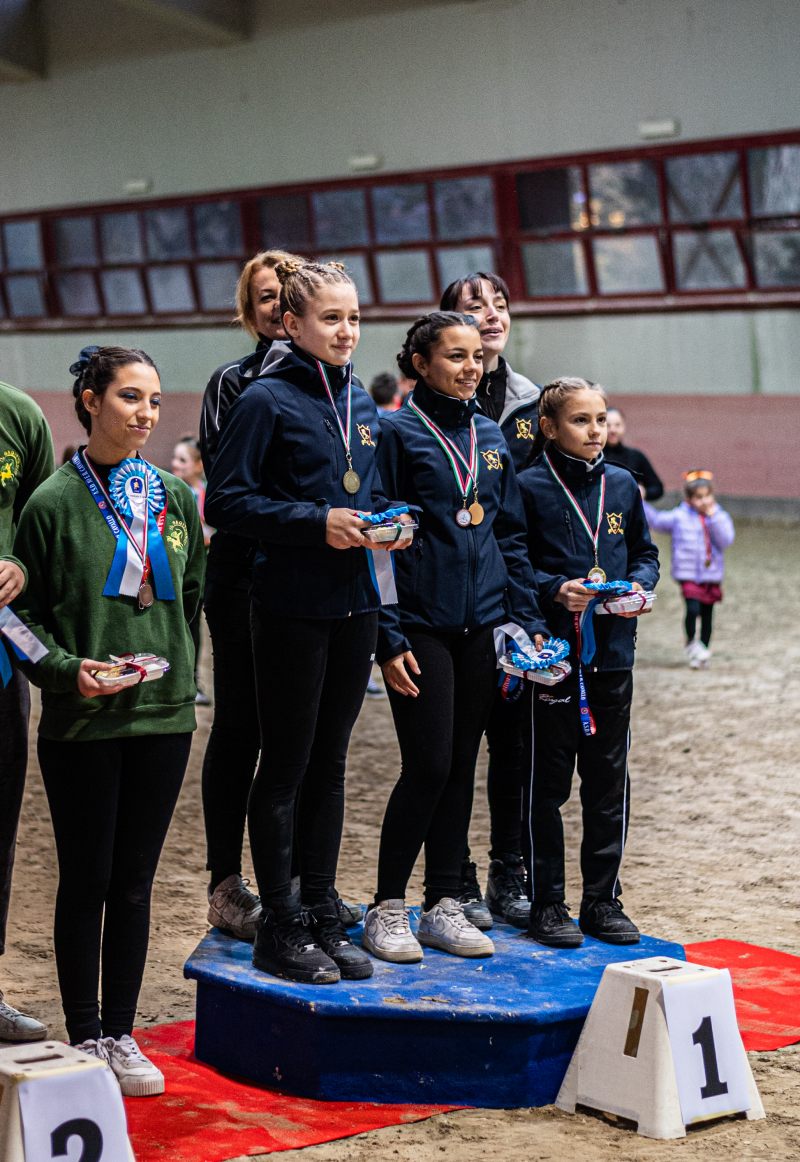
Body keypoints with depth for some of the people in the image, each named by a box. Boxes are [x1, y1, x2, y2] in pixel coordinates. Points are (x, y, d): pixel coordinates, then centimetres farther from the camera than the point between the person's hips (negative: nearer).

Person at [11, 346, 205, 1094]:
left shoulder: (174, 499, 8)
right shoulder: (54, 504, -5)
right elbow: (23, 614, -3)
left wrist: (174, 670, 11)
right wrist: (68, 669, -18)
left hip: (163, 716, 4)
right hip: (82, 723, -3)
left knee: (134, 883, 9)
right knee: (86, 881, 4)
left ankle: (121, 1033, 17)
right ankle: (85, 1037, 15)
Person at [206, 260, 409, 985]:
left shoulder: (362, 405, 12)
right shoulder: (269, 400, -8)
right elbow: (227, 502, -12)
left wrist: (384, 520, 1)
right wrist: (317, 523, -19)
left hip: (355, 605, 6)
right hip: (292, 607, -6)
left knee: (330, 763, 12)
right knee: (286, 764, 1)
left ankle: (323, 917, 20)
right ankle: (281, 930, 8)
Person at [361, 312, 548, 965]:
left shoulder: (490, 437, 12)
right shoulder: (398, 433, -5)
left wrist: (529, 619, 9)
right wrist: (388, 637, -13)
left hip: (482, 627, 6)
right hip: (421, 626, -6)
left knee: (462, 766, 9)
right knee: (429, 766, -8)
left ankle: (444, 906, 17)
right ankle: (387, 910, 5)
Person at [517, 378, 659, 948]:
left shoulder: (623, 486, 10)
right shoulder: (529, 487, -4)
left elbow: (645, 554, 17)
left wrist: (638, 585, -3)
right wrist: (555, 590, -18)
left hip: (613, 655, 4)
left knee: (609, 782, 9)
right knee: (547, 783, 2)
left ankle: (604, 900, 19)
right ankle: (547, 903, 11)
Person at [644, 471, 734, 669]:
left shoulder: (720, 517, 1)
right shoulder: (679, 516, -1)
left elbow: (726, 540, -13)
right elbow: (656, 520, 13)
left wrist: (712, 516, -19)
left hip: (712, 575, 2)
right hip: (688, 574, -2)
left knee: (707, 614, 9)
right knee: (693, 608, -18)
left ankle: (703, 652, 24)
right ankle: (691, 642, 9)